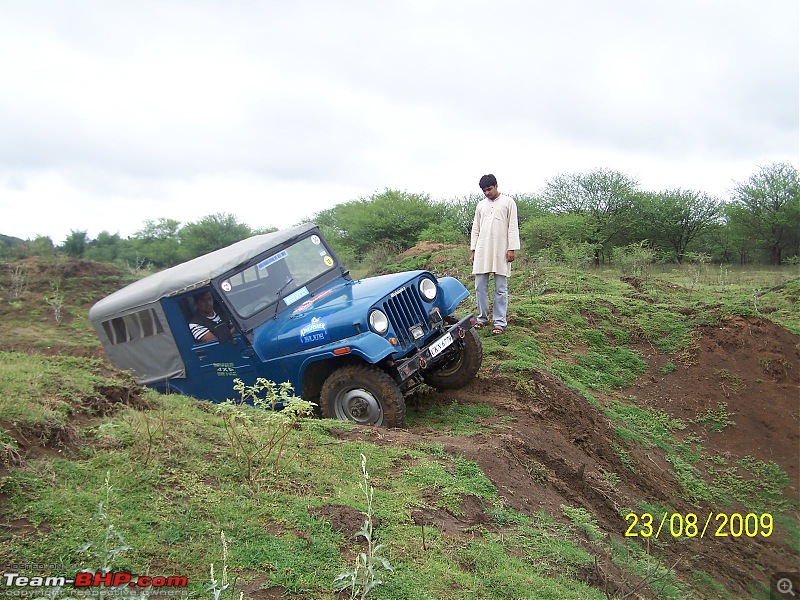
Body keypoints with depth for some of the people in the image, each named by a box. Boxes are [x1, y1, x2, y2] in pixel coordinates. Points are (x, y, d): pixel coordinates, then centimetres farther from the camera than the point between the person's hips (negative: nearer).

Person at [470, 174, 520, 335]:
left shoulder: (508, 202, 4)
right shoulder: (481, 205, 17)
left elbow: (513, 227, -1)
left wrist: (512, 249, -9)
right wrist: (473, 250, 10)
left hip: (501, 251, -4)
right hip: (482, 251, 4)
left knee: (501, 289, -1)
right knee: (480, 287, 4)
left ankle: (500, 322, 3)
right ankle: (483, 318, 16)